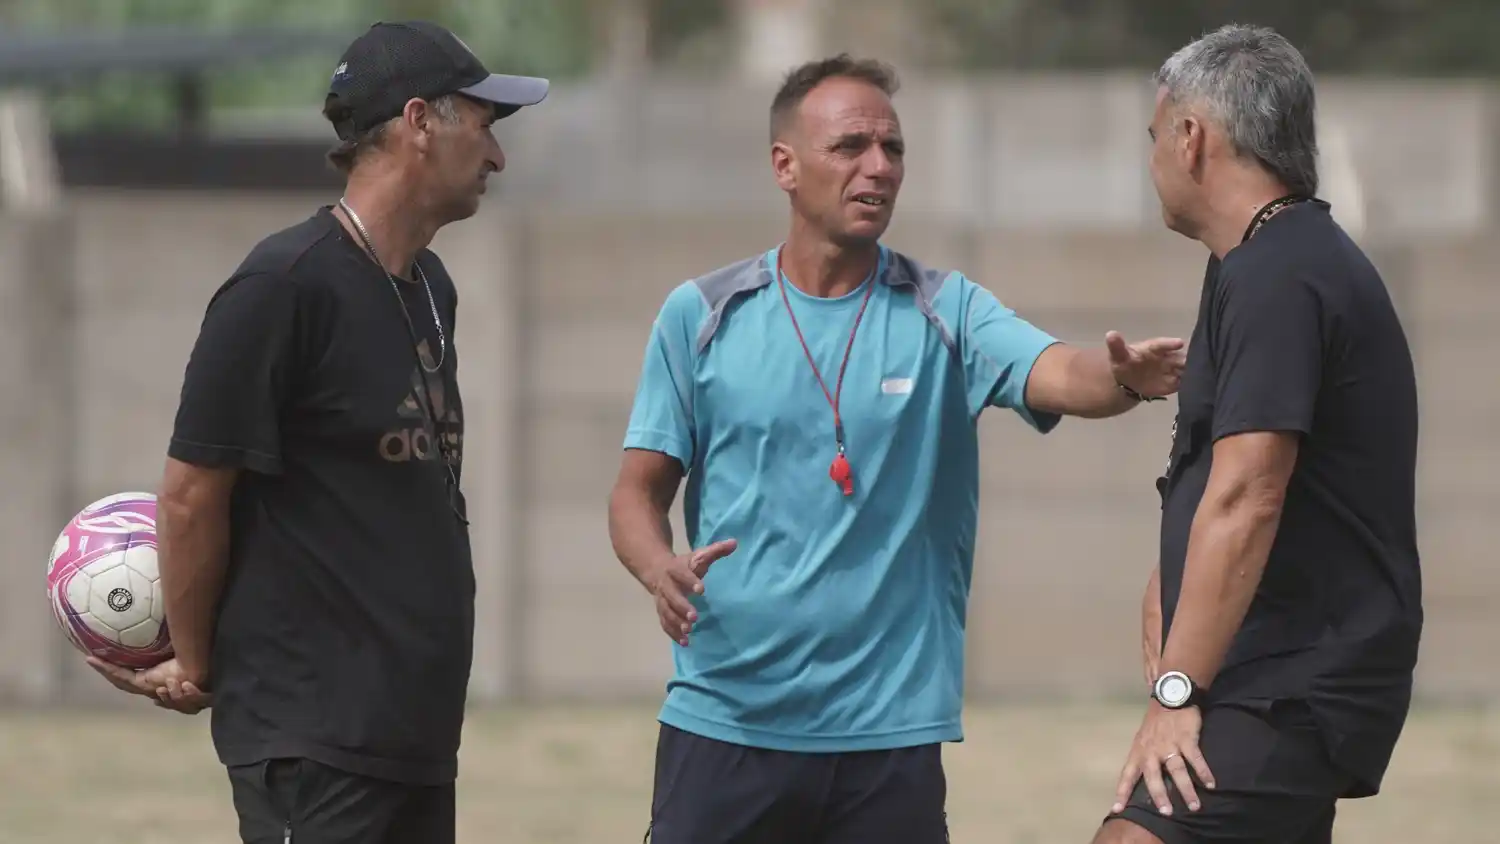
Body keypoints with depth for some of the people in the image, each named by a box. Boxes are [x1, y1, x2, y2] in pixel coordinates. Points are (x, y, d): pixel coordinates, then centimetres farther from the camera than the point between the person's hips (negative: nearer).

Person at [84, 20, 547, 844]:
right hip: (314, 738, -8)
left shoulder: (430, 288, 14)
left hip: (418, 731, 8)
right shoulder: (283, 287, -13)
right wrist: (197, 668, 2)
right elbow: (191, 496, -10)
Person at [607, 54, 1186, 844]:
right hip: (722, 715, 0)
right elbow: (638, 491, 6)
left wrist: (1123, 377, -38)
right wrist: (662, 570, -17)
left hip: (888, 728, 0)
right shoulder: (701, 317, 4)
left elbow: (1061, 375, -15)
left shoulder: (946, 312, 3)